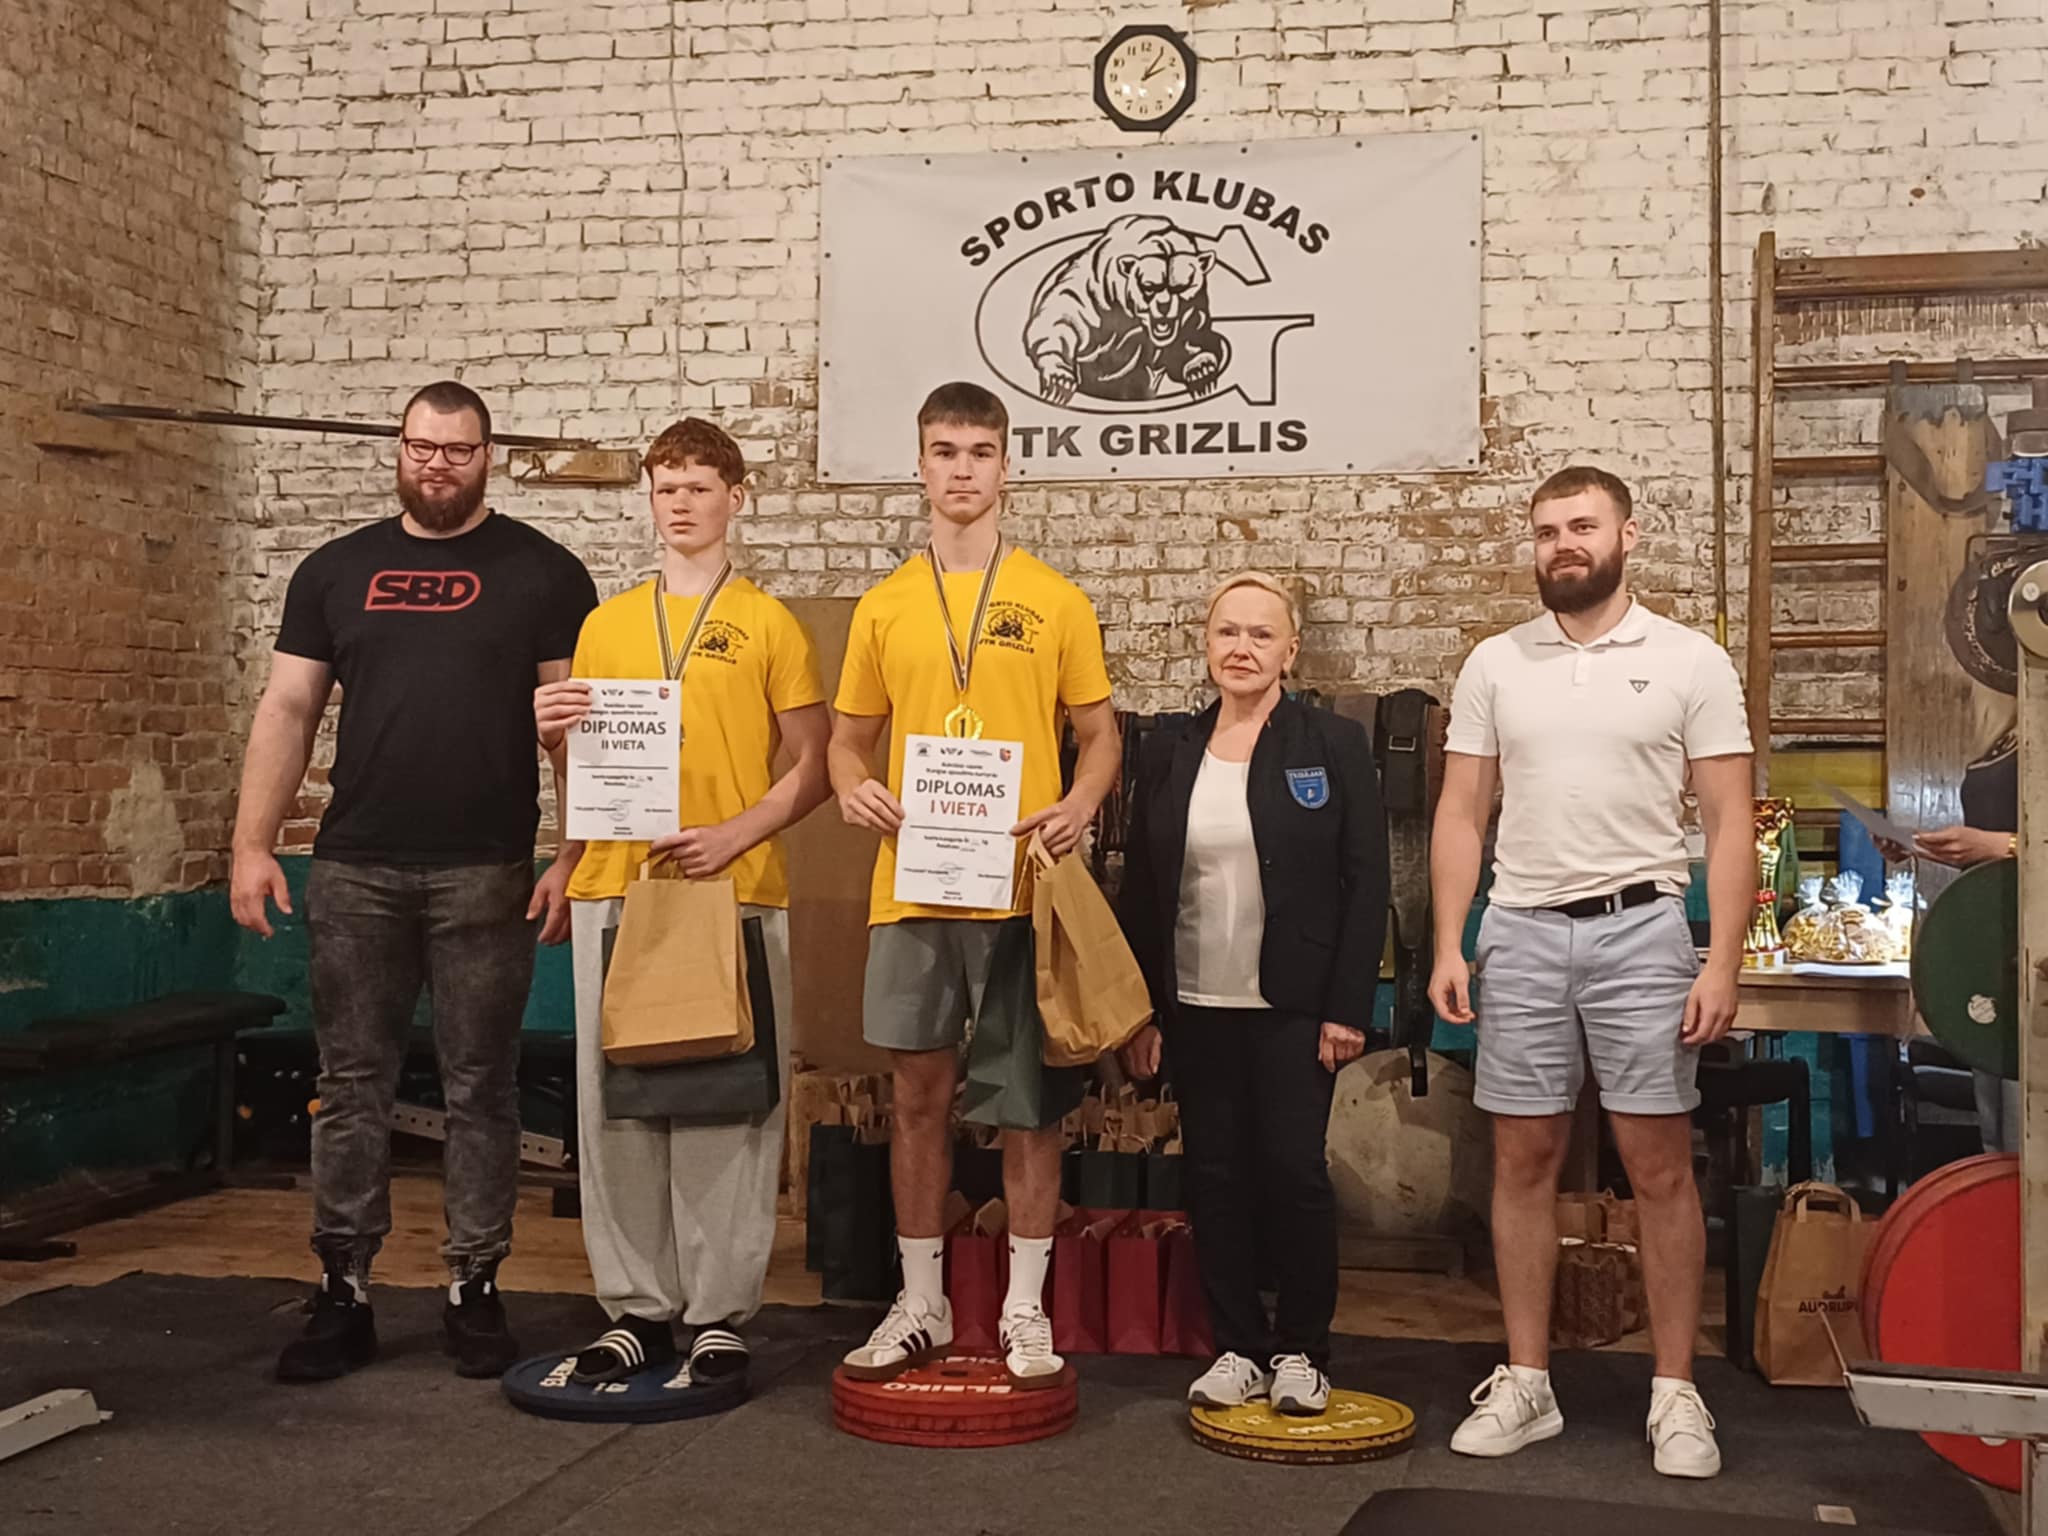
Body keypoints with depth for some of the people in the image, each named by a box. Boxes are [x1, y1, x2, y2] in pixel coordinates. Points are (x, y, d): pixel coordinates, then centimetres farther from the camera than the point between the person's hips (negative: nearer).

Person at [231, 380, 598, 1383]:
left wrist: (573, 858, -9)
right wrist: (253, 843, 1)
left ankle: (474, 1290, 15)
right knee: (352, 1086, 7)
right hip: (354, 873, 3)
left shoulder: (541, 573, 3)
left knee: (480, 1087, 5)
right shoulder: (336, 571, 11)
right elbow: (287, 711, 10)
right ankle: (342, 1294, 15)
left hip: (486, 877, -2)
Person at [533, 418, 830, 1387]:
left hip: (734, 893, -3)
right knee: (615, 1100, 4)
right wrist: (555, 735, -4)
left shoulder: (768, 625, 5)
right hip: (615, 888, 4)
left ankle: (720, 1314, 7)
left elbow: (812, 767, 0)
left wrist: (734, 835, -14)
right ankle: (638, 1308, 13)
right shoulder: (605, 625, 15)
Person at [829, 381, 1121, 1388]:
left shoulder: (1054, 602, 4)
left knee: (1031, 1096, 3)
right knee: (920, 1092, 8)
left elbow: (1101, 735, 6)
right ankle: (921, 1306, 20)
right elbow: (849, 737, 15)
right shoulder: (883, 607, 9)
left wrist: (1078, 805, -14)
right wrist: (854, 788, -8)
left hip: (1020, 887, -2)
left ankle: (1025, 1312, 15)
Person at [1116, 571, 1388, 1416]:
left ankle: (1301, 1350, 16)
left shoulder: (1334, 744, -2)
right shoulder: (1169, 752, 7)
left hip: (1294, 1007, -3)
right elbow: (1139, 887, 9)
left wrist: (1347, 1007, -10)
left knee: (1294, 1172, -1)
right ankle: (1239, 1347, 20)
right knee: (1215, 1178, 7)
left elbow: (1365, 881, -4)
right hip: (1198, 1007, 3)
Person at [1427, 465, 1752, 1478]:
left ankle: (1675, 1394, 12)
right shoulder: (1494, 665, 8)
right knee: (1524, 1162, 7)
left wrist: (1721, 963, -10)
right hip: (1520, 934, 2)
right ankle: (1526, 1385, 17)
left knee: (1659, 1167, 2)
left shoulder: (1689, 661, 0)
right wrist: (1448, 947, 0)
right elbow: (1462, 814, 8)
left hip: (1640, 930, -2)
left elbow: (1728, 822, -2)